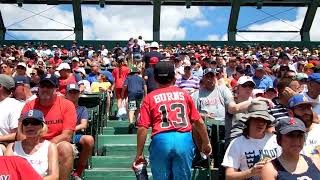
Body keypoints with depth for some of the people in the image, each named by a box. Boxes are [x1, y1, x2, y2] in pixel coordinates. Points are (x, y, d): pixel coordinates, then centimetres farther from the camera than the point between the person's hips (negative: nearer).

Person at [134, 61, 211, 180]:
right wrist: (206, 143, 22)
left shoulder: (149, 98, 6)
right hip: (184, 139, 1)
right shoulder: (184, 94, 10)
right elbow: (199, 122, 10)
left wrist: (139, 154, 6)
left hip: (160, 140, -1)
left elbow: (142, 128, -1)